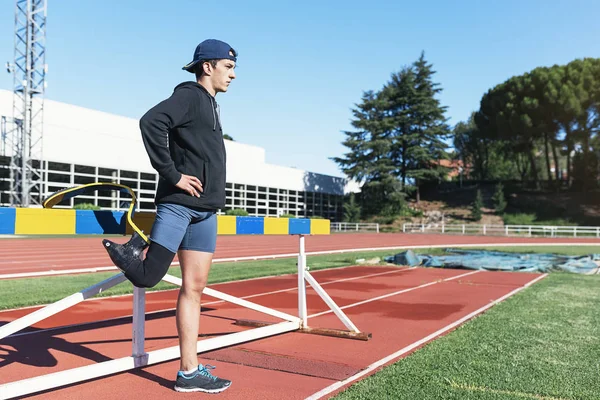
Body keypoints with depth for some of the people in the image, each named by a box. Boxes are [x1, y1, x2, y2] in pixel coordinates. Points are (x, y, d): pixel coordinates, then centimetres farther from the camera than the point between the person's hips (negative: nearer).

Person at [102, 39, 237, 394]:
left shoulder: (210, 105, 23)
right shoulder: (189, 95, -4)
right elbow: (151, 123, -20)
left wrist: (214, 196, 15)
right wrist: (172, 175, -18)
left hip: (205, 210, 9)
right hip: (178, 204, -8)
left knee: (195, 288, 7)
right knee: (146, 277, -15)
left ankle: (190, 371, 12)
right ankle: (130, 250, 17)